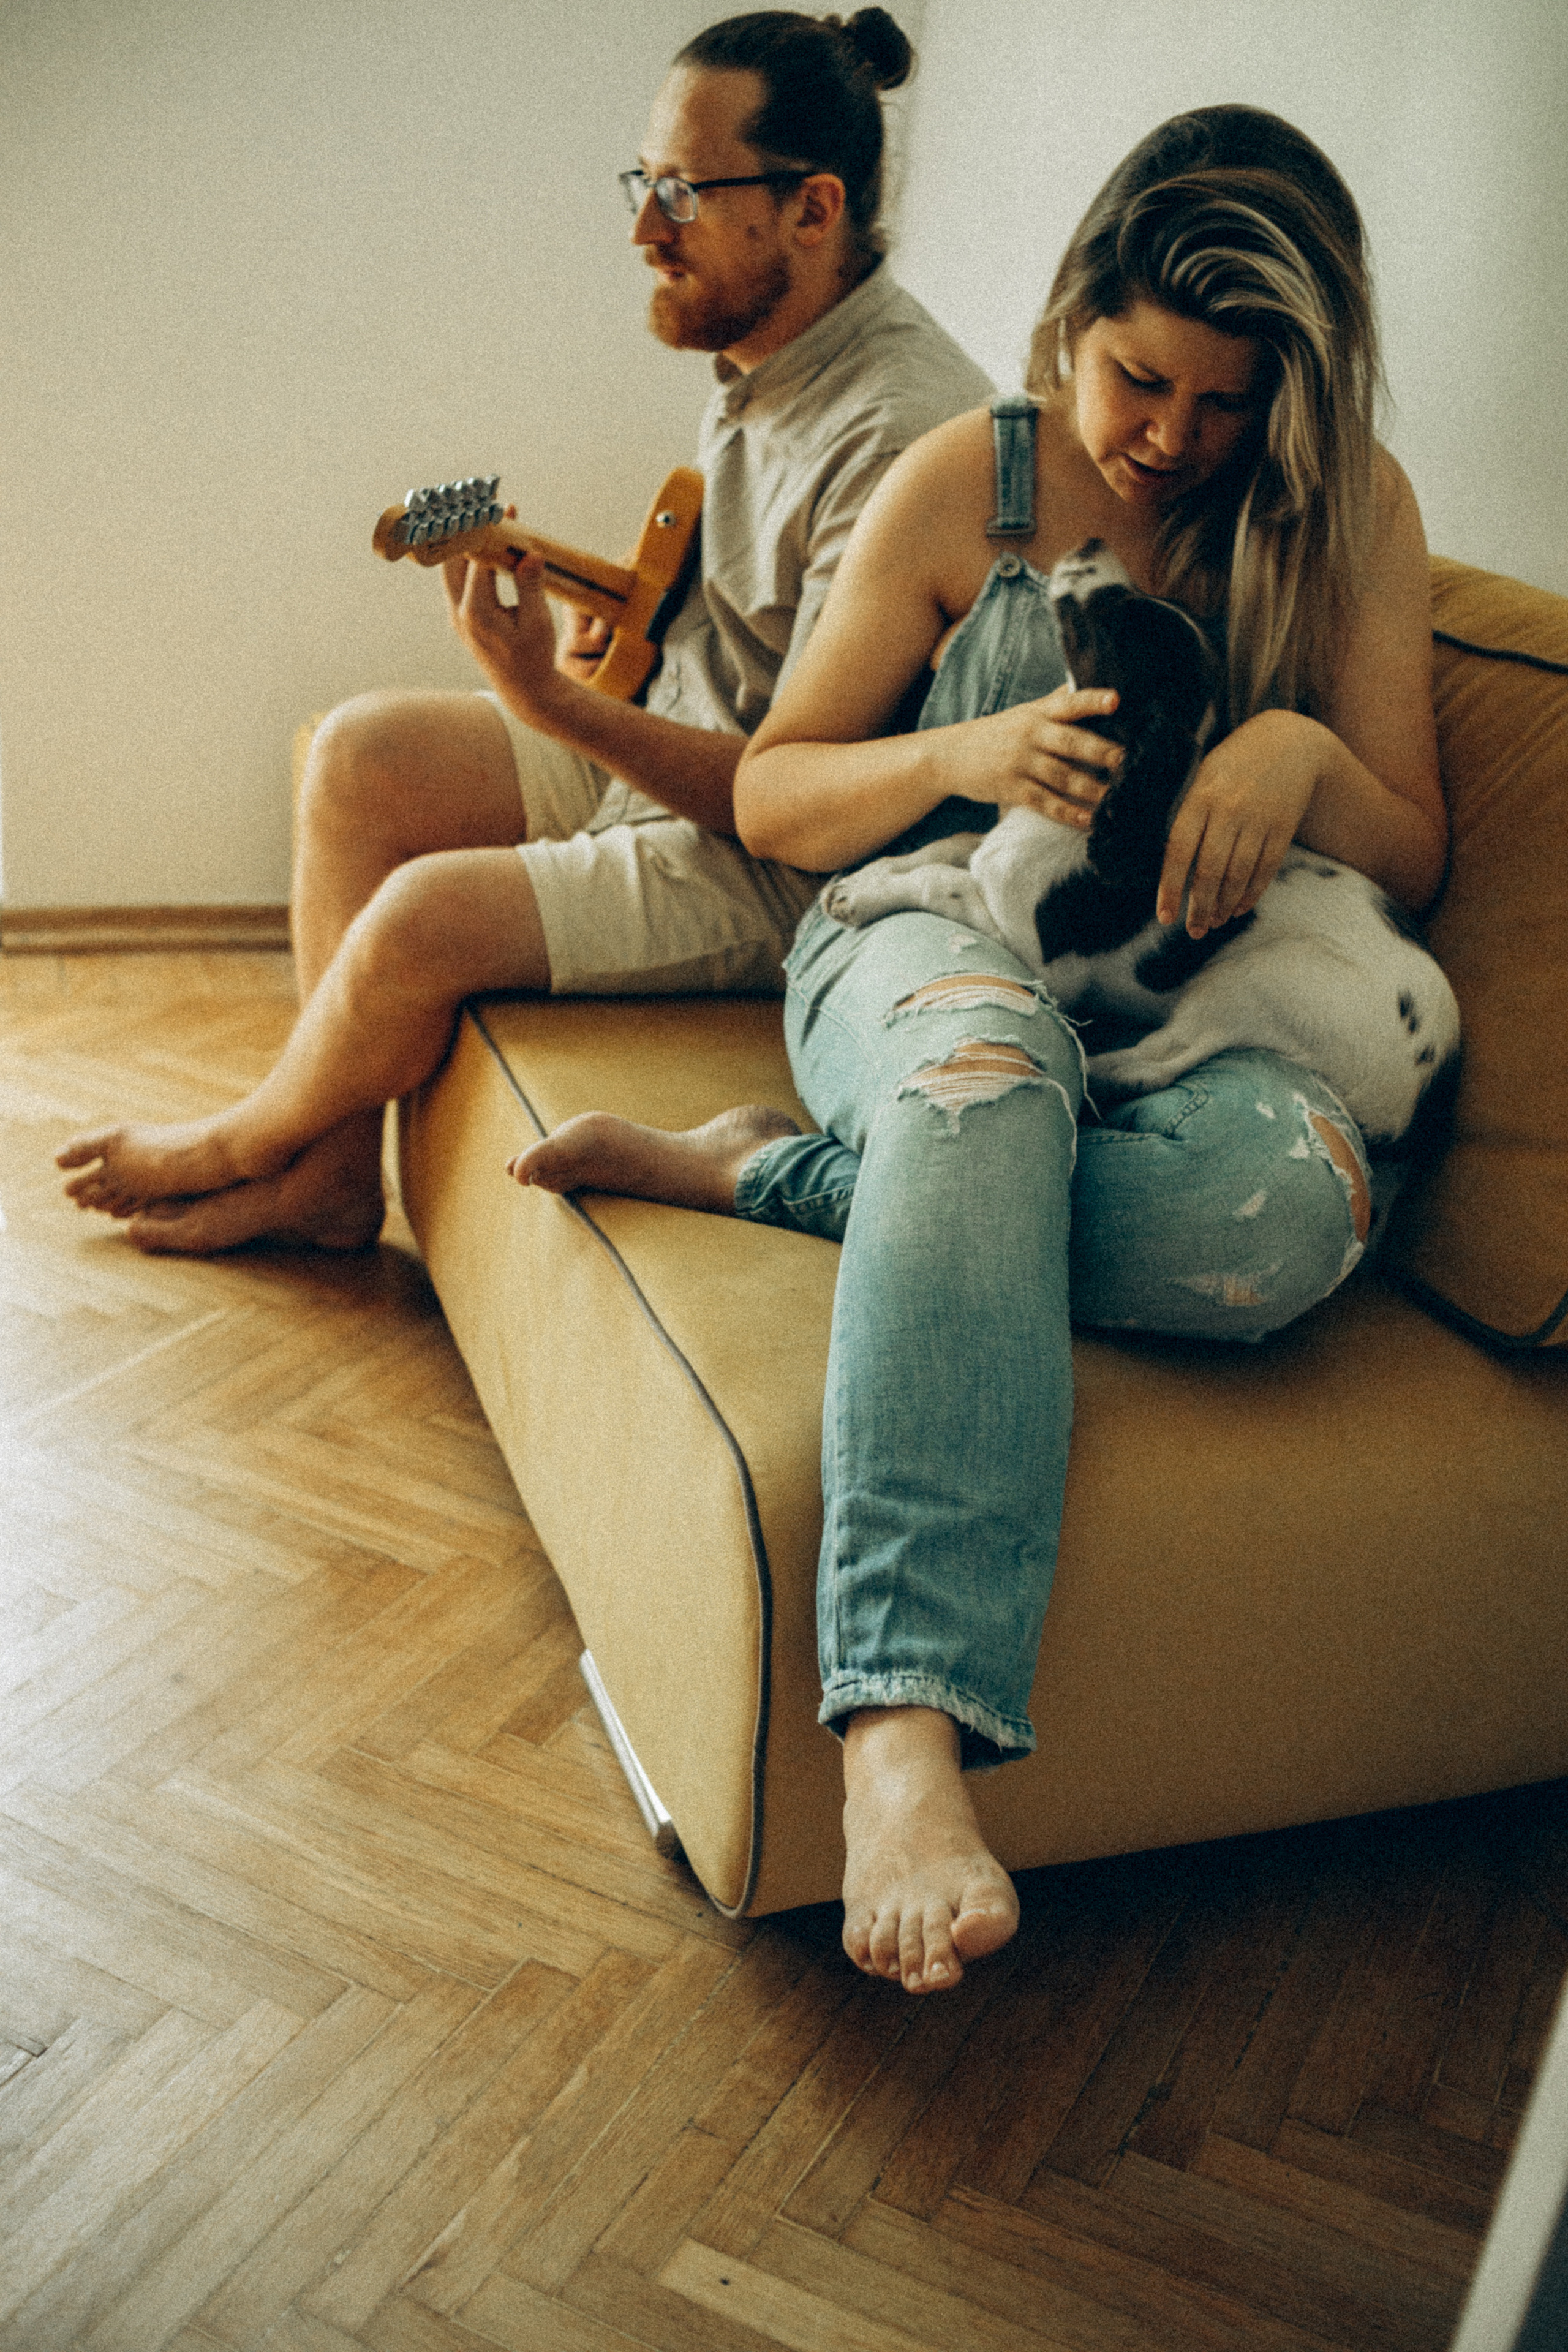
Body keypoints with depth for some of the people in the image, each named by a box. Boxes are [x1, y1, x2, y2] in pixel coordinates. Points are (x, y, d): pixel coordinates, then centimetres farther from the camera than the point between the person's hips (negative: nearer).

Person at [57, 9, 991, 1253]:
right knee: (361, 753, 0)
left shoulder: (903, 434, -26)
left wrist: (552, 701, -30)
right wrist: (632, 625, 0)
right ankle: (330, 1176, 7)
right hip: (679, 743, 10)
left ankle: (243, 1145, 13)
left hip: (793, 868, -10)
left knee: (427, 916, -22)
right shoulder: (766, 350, 4)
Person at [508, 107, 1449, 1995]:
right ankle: (905, 1726, -51)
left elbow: (1414, 867, 6)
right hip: (930, 937, -1)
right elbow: (772, 798, 5)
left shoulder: (1353, 512, 8)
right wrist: (966, 754, -14)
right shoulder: (971, 480, 4)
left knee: (1297, 1199, -38)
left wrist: (1305, 754, -16)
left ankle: (762, 1172, -25)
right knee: (989, 1054, -43)